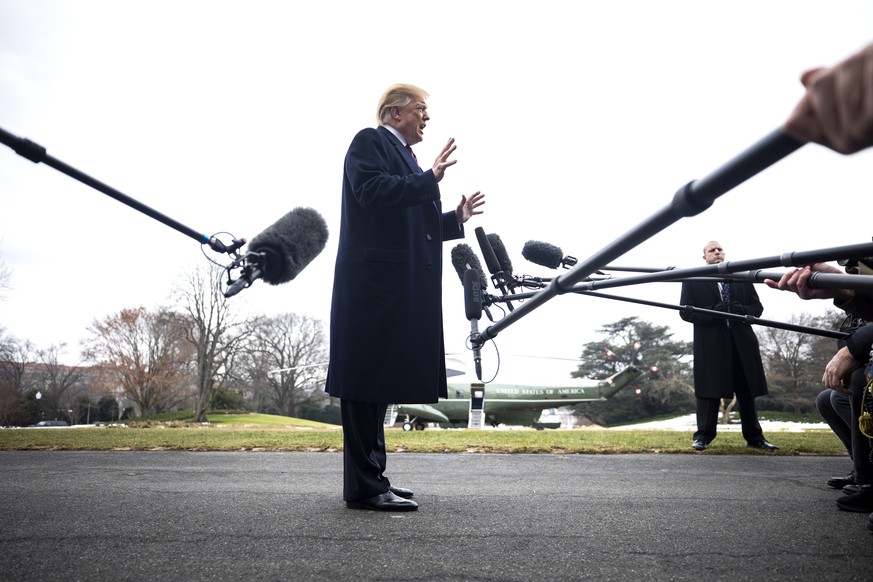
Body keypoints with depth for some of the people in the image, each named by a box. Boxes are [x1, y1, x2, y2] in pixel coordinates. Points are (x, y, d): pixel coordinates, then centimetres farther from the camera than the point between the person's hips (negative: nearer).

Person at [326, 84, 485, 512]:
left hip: (400, 288, 10)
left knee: (381, 381, 11)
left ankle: (371, 478, 19)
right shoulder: (369, 142, 0)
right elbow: (372, 191, -18)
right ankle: (364, 487, -3)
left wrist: (456, 218, 18)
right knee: (367, 381, -8)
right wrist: (429, 179, -17)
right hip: (373, 283, -10)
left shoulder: (403, 156, 27)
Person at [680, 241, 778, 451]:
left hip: (742, 341, 3)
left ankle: (754, 436, 15)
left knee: (747, 391, 7)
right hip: (710, 343, -3)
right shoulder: (693, 280, 6)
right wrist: (713, 312, -17)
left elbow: (757, 307, 12)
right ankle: (703, 436, 3)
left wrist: (740, 310, -11)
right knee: (709, 391, -3)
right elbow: (685, 311, -2)